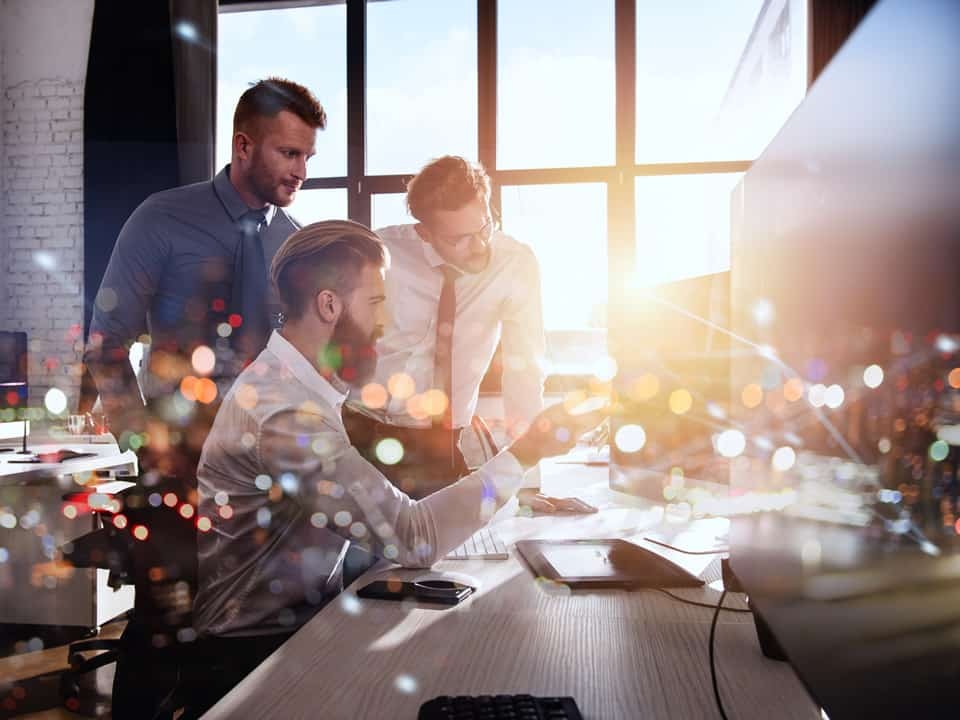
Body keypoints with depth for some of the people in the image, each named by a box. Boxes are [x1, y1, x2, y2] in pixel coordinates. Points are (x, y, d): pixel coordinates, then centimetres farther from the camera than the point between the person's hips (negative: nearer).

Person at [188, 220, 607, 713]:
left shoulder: (298, 384, 5)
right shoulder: (284, 413, -28)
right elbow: (412, 538, -28)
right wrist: (524, 453, -21)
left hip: (306, 614, 8)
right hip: (261, 649, -8)